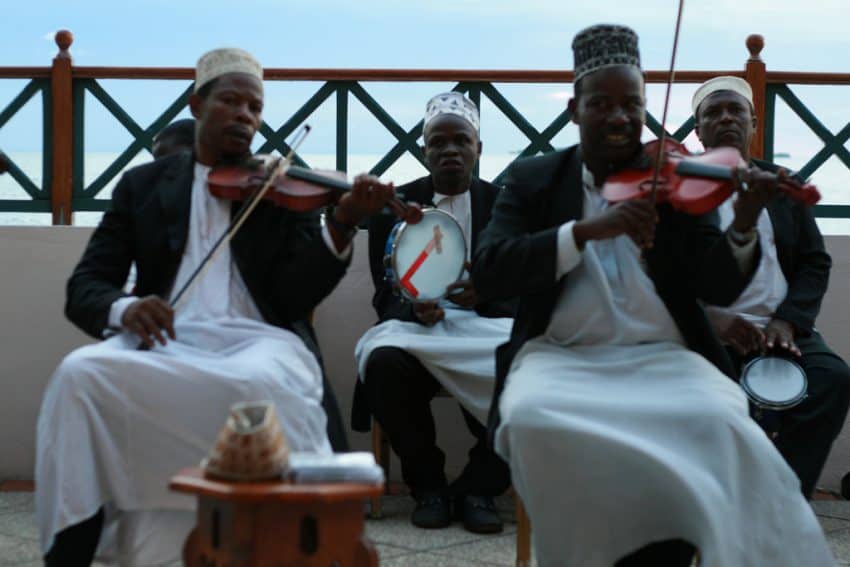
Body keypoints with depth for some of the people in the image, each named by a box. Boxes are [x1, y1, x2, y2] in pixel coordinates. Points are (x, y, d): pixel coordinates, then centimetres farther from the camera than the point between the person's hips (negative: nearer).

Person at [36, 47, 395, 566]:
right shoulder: (143, 184, 15)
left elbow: (297, 295, -1)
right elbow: (84, 287, 8)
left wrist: (341, 225, -20)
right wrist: (124, 308, -17)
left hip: (258, 340, -1)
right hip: (166, 339, 2)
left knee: (260, 386, -38)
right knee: (81, 373, -30)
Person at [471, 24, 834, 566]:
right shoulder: (533, 179, 8)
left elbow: (718, 289, 1)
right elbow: (488, 274, -6)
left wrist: (744, 224, -20)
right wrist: (585, 230, -19)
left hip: (662, 358, 1)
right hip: (561, 357, 0)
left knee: (721, 425, -31)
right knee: (530, 420, -34)